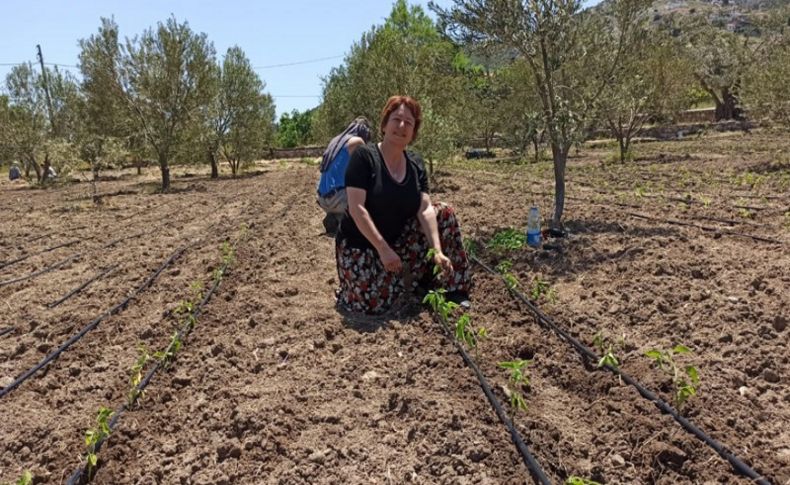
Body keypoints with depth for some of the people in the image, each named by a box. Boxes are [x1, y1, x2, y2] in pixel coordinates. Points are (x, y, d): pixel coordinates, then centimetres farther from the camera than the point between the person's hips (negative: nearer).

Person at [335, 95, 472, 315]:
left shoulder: (416, 164, -1)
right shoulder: (364, 156, -16)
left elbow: (425, 209, -10)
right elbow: (356, 208, -22)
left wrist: (437, 251, -24)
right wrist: (383, 249, -27)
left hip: (399, 241, 5)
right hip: (360, 244, -5)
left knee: (445, 213, -8)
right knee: (373, 304, -19)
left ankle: (454, 289, 1)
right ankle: (347, 289, 19)